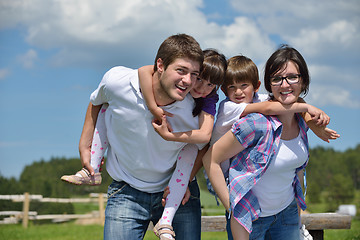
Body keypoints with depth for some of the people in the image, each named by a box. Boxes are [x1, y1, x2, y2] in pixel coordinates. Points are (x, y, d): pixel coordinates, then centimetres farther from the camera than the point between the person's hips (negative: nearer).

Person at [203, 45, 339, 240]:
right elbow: (210, 159, -20)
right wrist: (231, 207, -19)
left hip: (287, 211, 6)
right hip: (250, 216, -5)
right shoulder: (256, 123, -25)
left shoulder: (301, 120, -4)